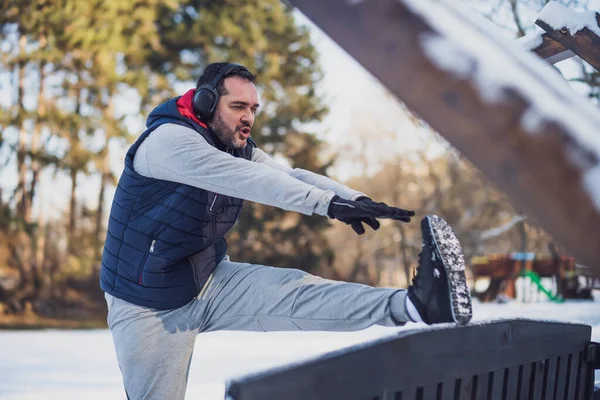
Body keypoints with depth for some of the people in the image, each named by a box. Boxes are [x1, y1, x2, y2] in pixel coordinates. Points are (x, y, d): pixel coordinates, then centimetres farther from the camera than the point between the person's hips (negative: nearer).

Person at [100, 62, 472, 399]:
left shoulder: (239, 149, 3)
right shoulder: (168, 140, -23)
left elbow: (290, 175, -12)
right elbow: (246, 179, -35)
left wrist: (357, 200, -31)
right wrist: (330, 204, -42)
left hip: (210, 282, 5)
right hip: (150, 306, -5)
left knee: (295, 291, -18)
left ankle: (416, 304, -36)